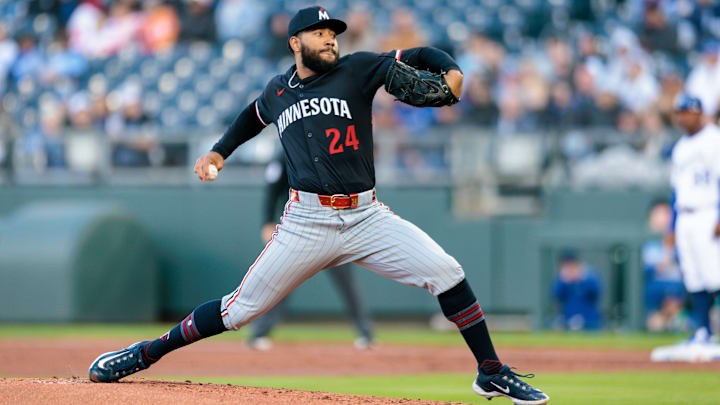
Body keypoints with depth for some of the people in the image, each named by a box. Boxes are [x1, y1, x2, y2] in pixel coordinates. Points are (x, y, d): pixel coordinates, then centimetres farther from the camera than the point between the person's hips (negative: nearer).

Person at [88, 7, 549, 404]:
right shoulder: (278, 91, 13)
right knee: (241, 308, -3)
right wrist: (219, 151, 28)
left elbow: (419, 57, 1)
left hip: (367, 217, 0)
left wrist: (451, 71, -17)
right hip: (307, 222, 0)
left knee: (447, 273, -15)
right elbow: (253, 116, 36)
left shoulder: (356, 70, 5)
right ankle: (148, 353, 13)